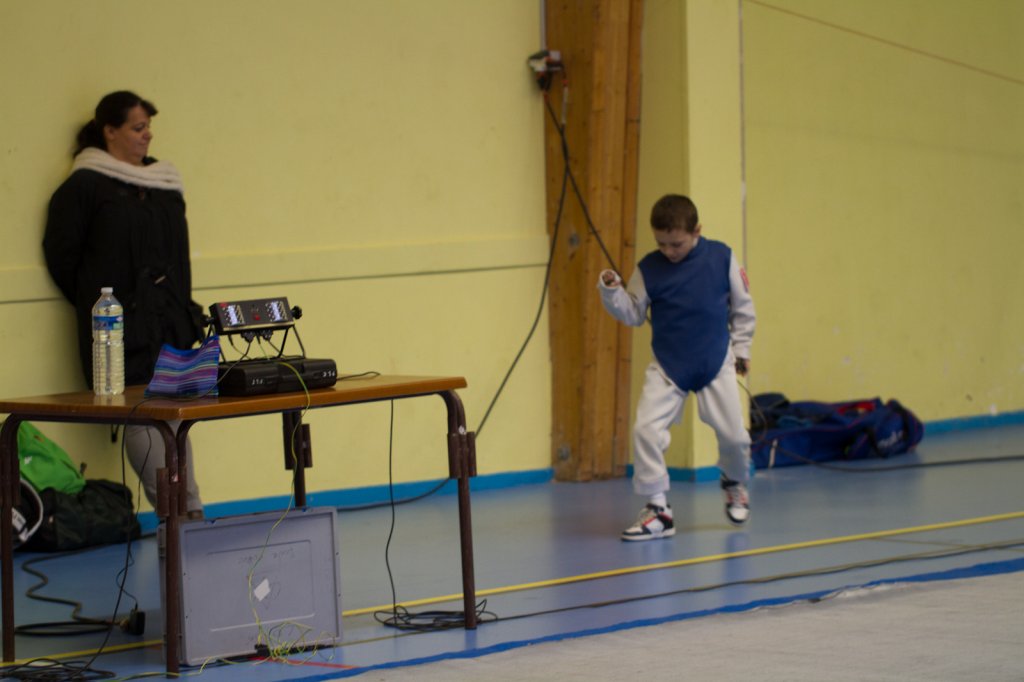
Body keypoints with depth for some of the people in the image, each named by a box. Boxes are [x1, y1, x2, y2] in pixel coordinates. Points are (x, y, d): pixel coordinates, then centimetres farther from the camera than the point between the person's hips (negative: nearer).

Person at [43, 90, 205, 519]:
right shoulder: (85, 186, -3)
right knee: (140, 417, -8)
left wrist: (183, 309, 12)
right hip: (120, 327, -6)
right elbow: (61, 255, -2)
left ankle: (190, 514, 6)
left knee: (174, 415, 5)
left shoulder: (166, 185, 16)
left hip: (170, 323, 6)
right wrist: (96, 307, 0)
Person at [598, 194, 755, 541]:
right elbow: (632, 313, 1)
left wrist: (740, 348, 7)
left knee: (733, 434, 1)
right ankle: (657, 510, -5)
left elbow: (743, 306, 5)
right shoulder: (649, 268, -4)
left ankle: (735, 483, 37)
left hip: (716, 364, 0)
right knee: (645, 428, -15)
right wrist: (611, 291, -16)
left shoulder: (721, 257, -5)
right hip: (667, 366, 0)